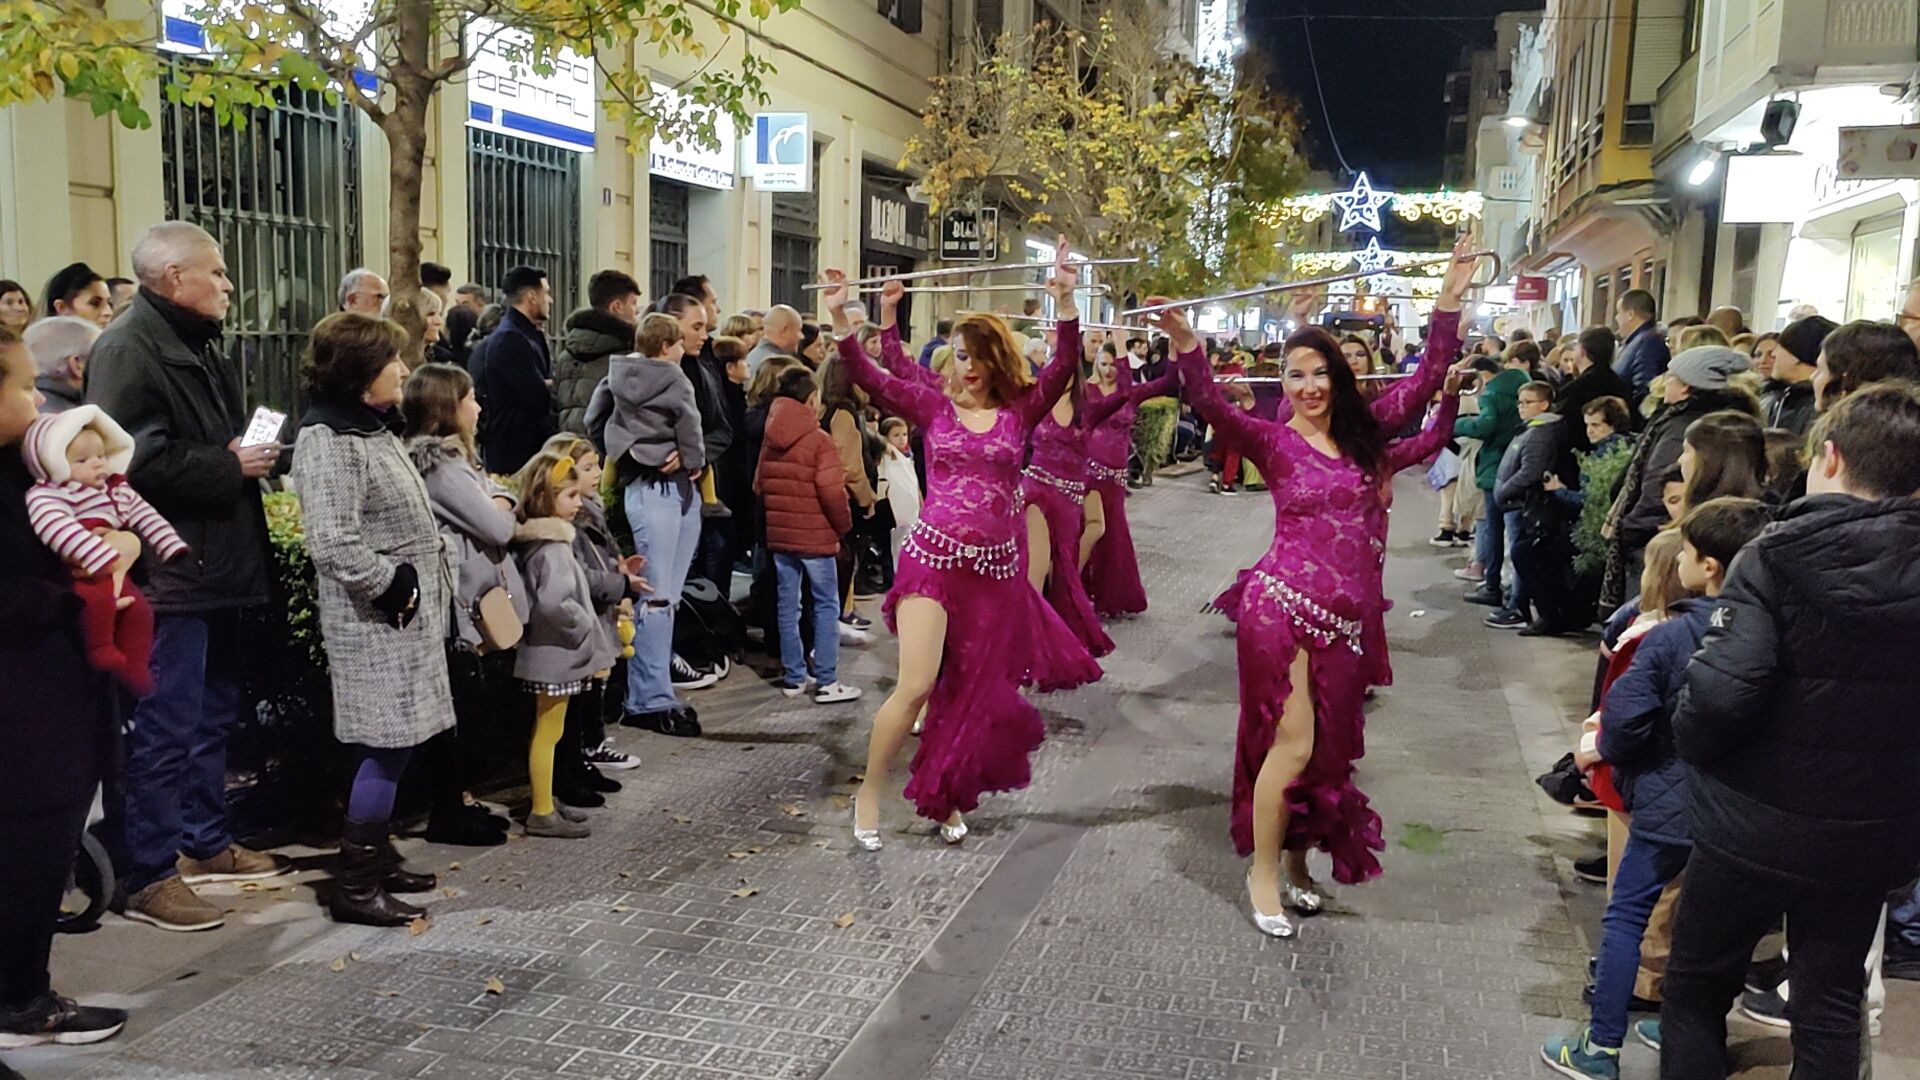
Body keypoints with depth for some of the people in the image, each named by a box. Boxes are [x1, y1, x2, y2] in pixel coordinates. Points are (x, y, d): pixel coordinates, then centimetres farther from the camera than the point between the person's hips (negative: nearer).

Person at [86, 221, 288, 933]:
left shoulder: (200, 347, 18)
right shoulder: (128, 348, -13)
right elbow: (135, 456, -24)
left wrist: (259, 449, 10)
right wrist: (229, 466, -16)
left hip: (214, 566, 10)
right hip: (166, 573, -10)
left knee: (214, 712, 18)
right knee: (165, 727, -5)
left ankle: (207, 843, 31)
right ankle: (150, 876, 5)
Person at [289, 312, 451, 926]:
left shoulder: (373, 430, 15)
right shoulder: (328, 442, -16)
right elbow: (335, 546, -25)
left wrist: (424, 589, 15)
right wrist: (394, 587, -16)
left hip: (407, 617, 10)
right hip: (376, 621, -10)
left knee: (394, 745, 15)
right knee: (388, 746, -5)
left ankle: (377, 858, 27)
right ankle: (354, 885, 5)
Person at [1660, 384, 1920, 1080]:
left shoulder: (1777, 557, -19)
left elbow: (1721, 689, -29)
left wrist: (1692, 745, -9)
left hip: (1756, 824, -4)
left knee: (1697, 988, 16)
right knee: (1830, 1004, 20)